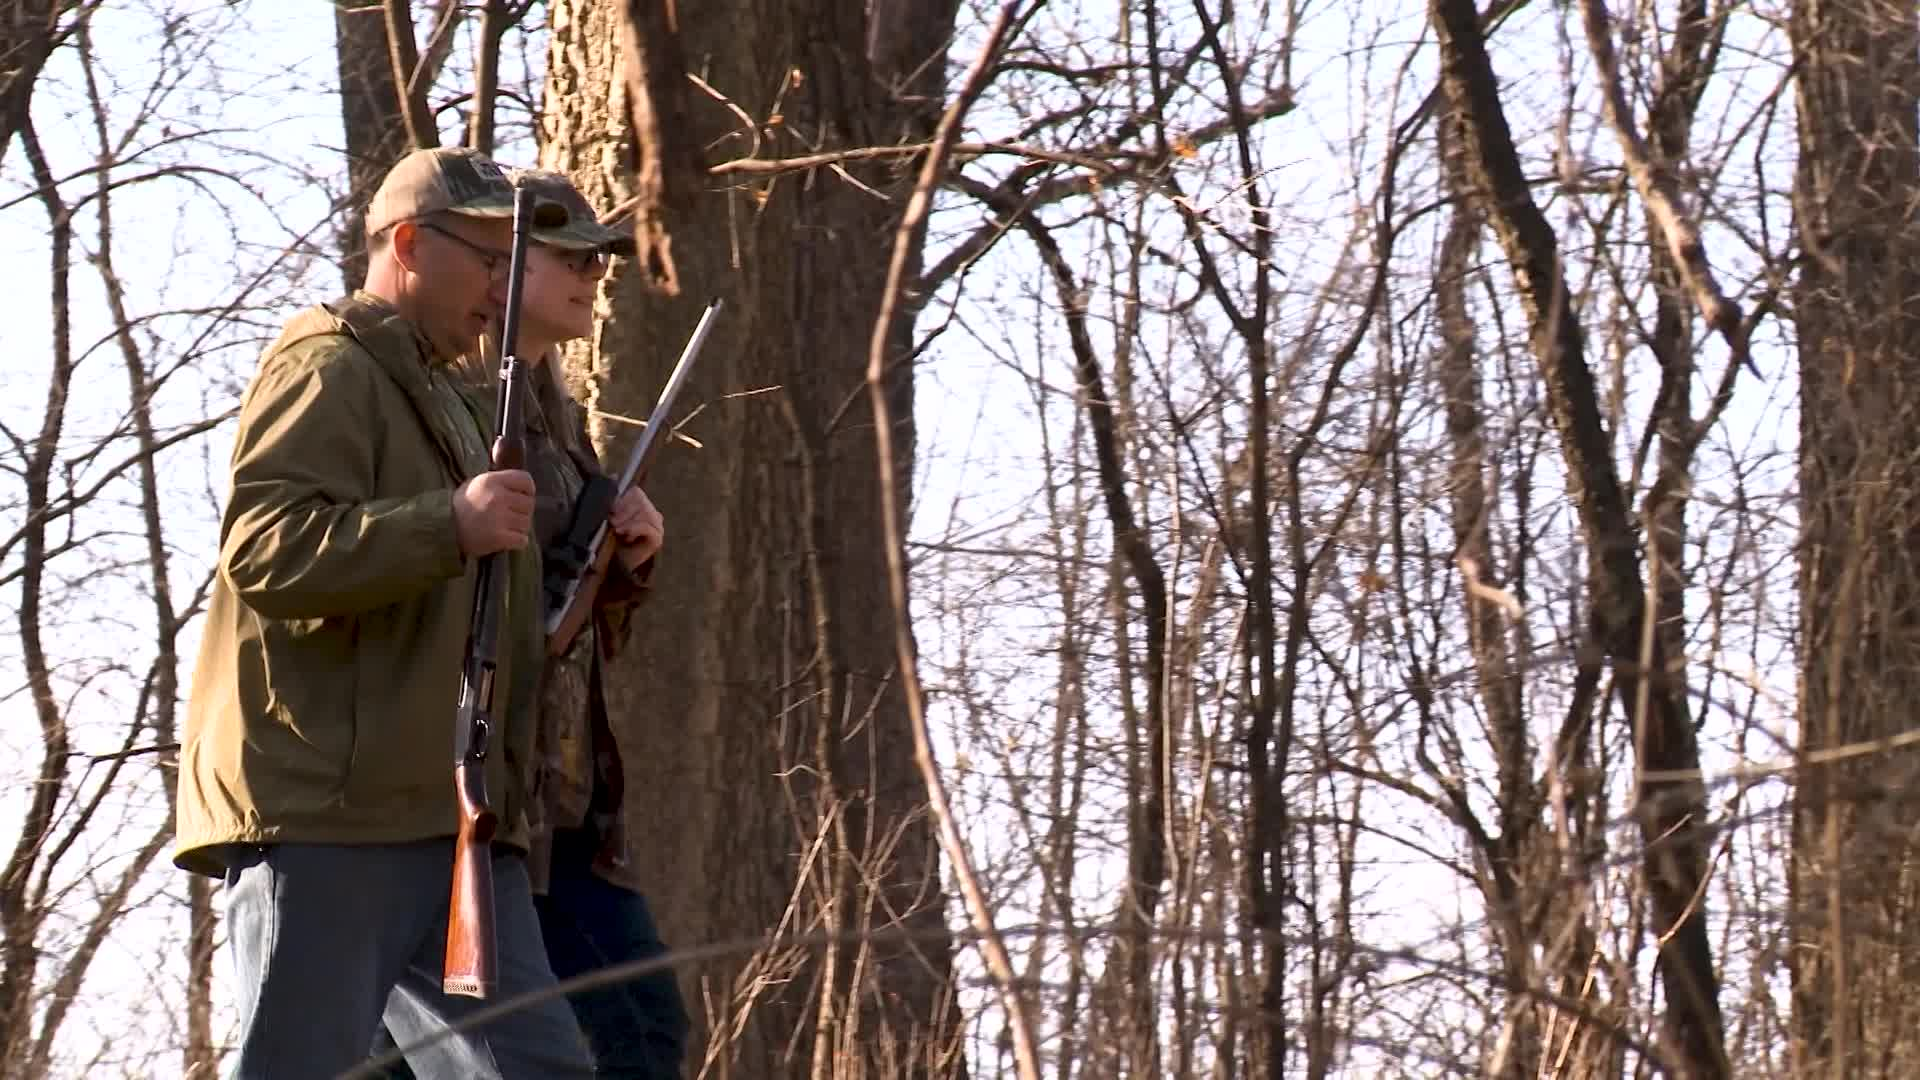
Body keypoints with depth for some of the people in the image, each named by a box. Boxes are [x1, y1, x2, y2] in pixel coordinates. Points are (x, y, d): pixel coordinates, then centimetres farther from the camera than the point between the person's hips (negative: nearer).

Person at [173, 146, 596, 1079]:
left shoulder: (440, 395, 30)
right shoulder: (328, 366, -3)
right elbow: (263, 548, -19)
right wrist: (450, 525, -25)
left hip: (442, 818, 10)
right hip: (323, 810, -10)